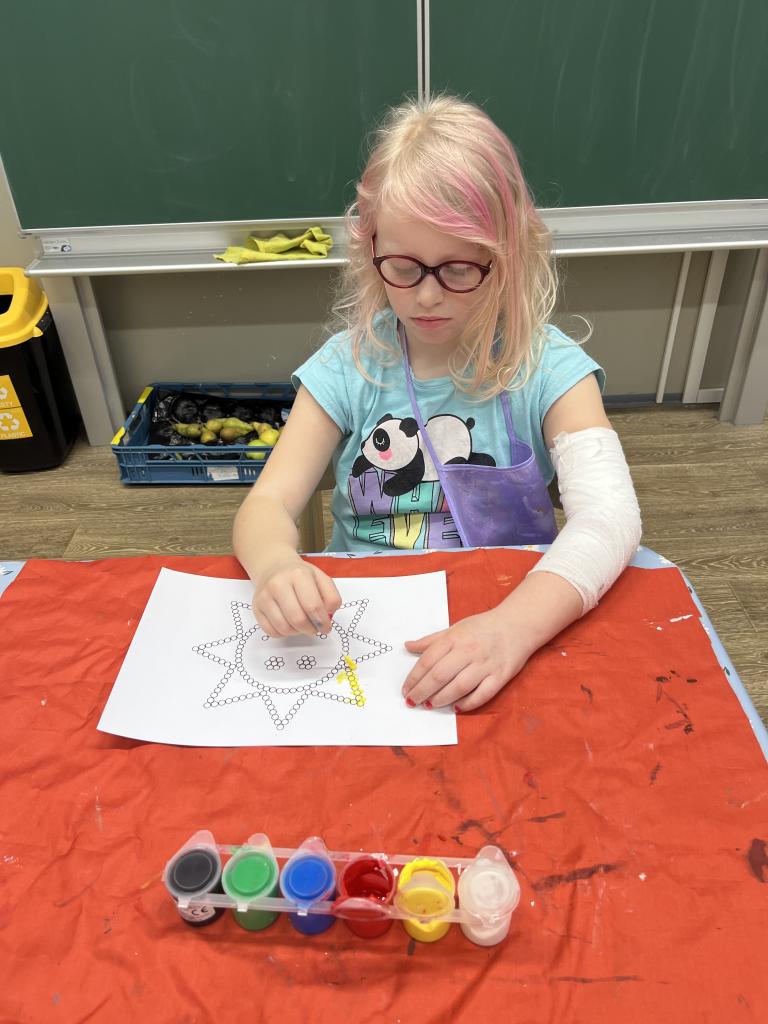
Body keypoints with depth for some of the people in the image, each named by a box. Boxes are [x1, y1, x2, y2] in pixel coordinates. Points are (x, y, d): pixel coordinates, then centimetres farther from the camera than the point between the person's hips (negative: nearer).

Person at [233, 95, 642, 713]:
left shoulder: (546, 367, -7)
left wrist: (514, 625, -37)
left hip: (512, 611, 0)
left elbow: (608, 514, -19)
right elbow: (267, 505, -6)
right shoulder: (348, 366, -2)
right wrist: (275, 566, -30)